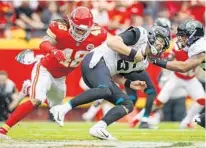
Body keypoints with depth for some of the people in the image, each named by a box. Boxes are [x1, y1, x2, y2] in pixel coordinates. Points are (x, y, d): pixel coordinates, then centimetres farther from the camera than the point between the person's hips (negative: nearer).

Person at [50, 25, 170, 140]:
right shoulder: (140, 35, 0)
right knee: (105, 90, -36)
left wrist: (129, 83, 9)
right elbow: (111, 42, -13)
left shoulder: (143, 63, 25)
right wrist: (133, 53, -14)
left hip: (104, 75, 10)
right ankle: (63, 109, -31)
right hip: (96, 62, -10)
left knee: (128, 105, 2)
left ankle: (98, 128, -16)